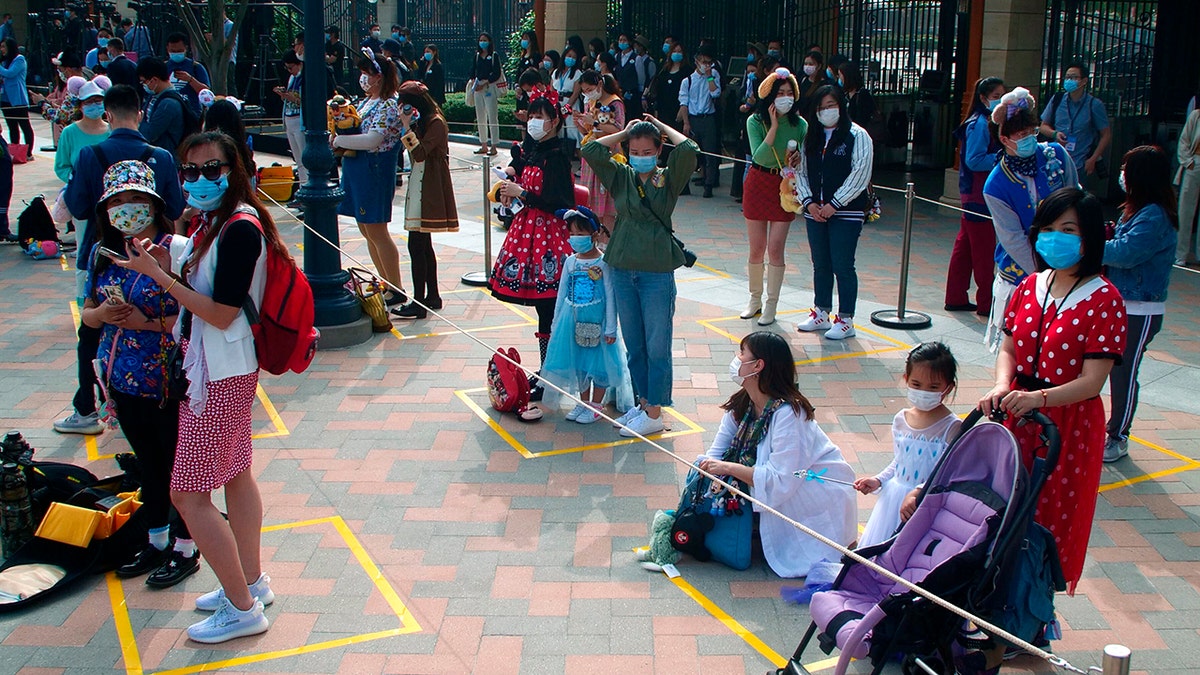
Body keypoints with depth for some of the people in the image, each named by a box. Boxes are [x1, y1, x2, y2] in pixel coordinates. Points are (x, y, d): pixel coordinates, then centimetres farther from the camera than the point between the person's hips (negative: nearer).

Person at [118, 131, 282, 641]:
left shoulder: (241, 228, -21)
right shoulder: (217, 222, 8)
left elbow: (221, 313, -23)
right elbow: (201, 290, 11)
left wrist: (159, 275, -20)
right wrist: (170, 266, -5)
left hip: (220, 374, -10)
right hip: (221, 369, 10)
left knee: (188, 492, -4)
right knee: (235, 474, 19)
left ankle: (242, 608, 7)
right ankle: (252, 582, 34)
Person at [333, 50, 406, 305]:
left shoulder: (388, 106, -16)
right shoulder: (367, 102, 13)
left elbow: (372, 140, -26)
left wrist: (340, 140, -16)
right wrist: (338, 137, -1)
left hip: (374, 172, -10)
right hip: (357, 170, 10)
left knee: (376, 231, -5)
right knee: (367, 230, 13)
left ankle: (397, 291, 3)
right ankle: (387, 283, 23)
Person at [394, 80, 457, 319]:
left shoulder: (436, 123, -13)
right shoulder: (421, 122, 15)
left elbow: (420, 153, -21)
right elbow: (416, 155, 11)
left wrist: (408, 128, -21)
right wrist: (408, 125, 5)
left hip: (429, 190, -10)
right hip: (419, 187, 10)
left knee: (416, 244, -11)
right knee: (424, 245, 13)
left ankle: (419, 303, -8)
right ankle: (432, 296, 21)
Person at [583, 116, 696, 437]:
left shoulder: (669, 179, -1)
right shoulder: (621, 177, 6)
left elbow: (688, 150, -18)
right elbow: (591, 150, -3)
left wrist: (662, 127, -2)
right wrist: (624, 132, 4)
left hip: (657, 272, -4)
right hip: (623, 270, 4)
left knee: (657, 346, 2)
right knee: (633, 345, 14)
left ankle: (654, 413, 10)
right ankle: (643, 402, 28)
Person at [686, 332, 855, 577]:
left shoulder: (787, 413, -29)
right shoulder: (740, 405, -3)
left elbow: (781, 481, -32)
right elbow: (716, 454, -4)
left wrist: (728, 468, -32)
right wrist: (708, 466, -26)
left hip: (821, 496, -7)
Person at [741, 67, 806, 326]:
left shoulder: (800, 124, -3)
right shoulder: (755, 121, -8)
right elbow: (759, 157, -21)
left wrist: (797, 157, -19)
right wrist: (774, 126, -23)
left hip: (785, 188, 0)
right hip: (758, 185, 0)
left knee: (775, 248, -3)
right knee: (756, 248, 7)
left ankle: (771, 305, 9)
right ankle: (755, 300, 25)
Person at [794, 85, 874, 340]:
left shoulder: (857, 136, -5)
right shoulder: (811, 137, 12)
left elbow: (860, 174, -11)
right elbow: (801, 171, 11)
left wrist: (834, 204, -13)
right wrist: (808, 202, -5)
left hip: (846, 213, -5)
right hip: (815, 212, 5)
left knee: (842, 266, -4)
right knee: (820, 265, 13)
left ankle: (845, 320, 4)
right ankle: (821, 314, 24)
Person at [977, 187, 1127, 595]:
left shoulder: (1104, 300, -13)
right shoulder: (1030, 287, 5)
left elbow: (1092, 381, -18)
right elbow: (1008, 349, 8)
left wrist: (1039, 397, -32)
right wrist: (1002, 385, -13)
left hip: (1069, 425, -5)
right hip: (1016, 415, 5)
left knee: (1050, 521, 4)